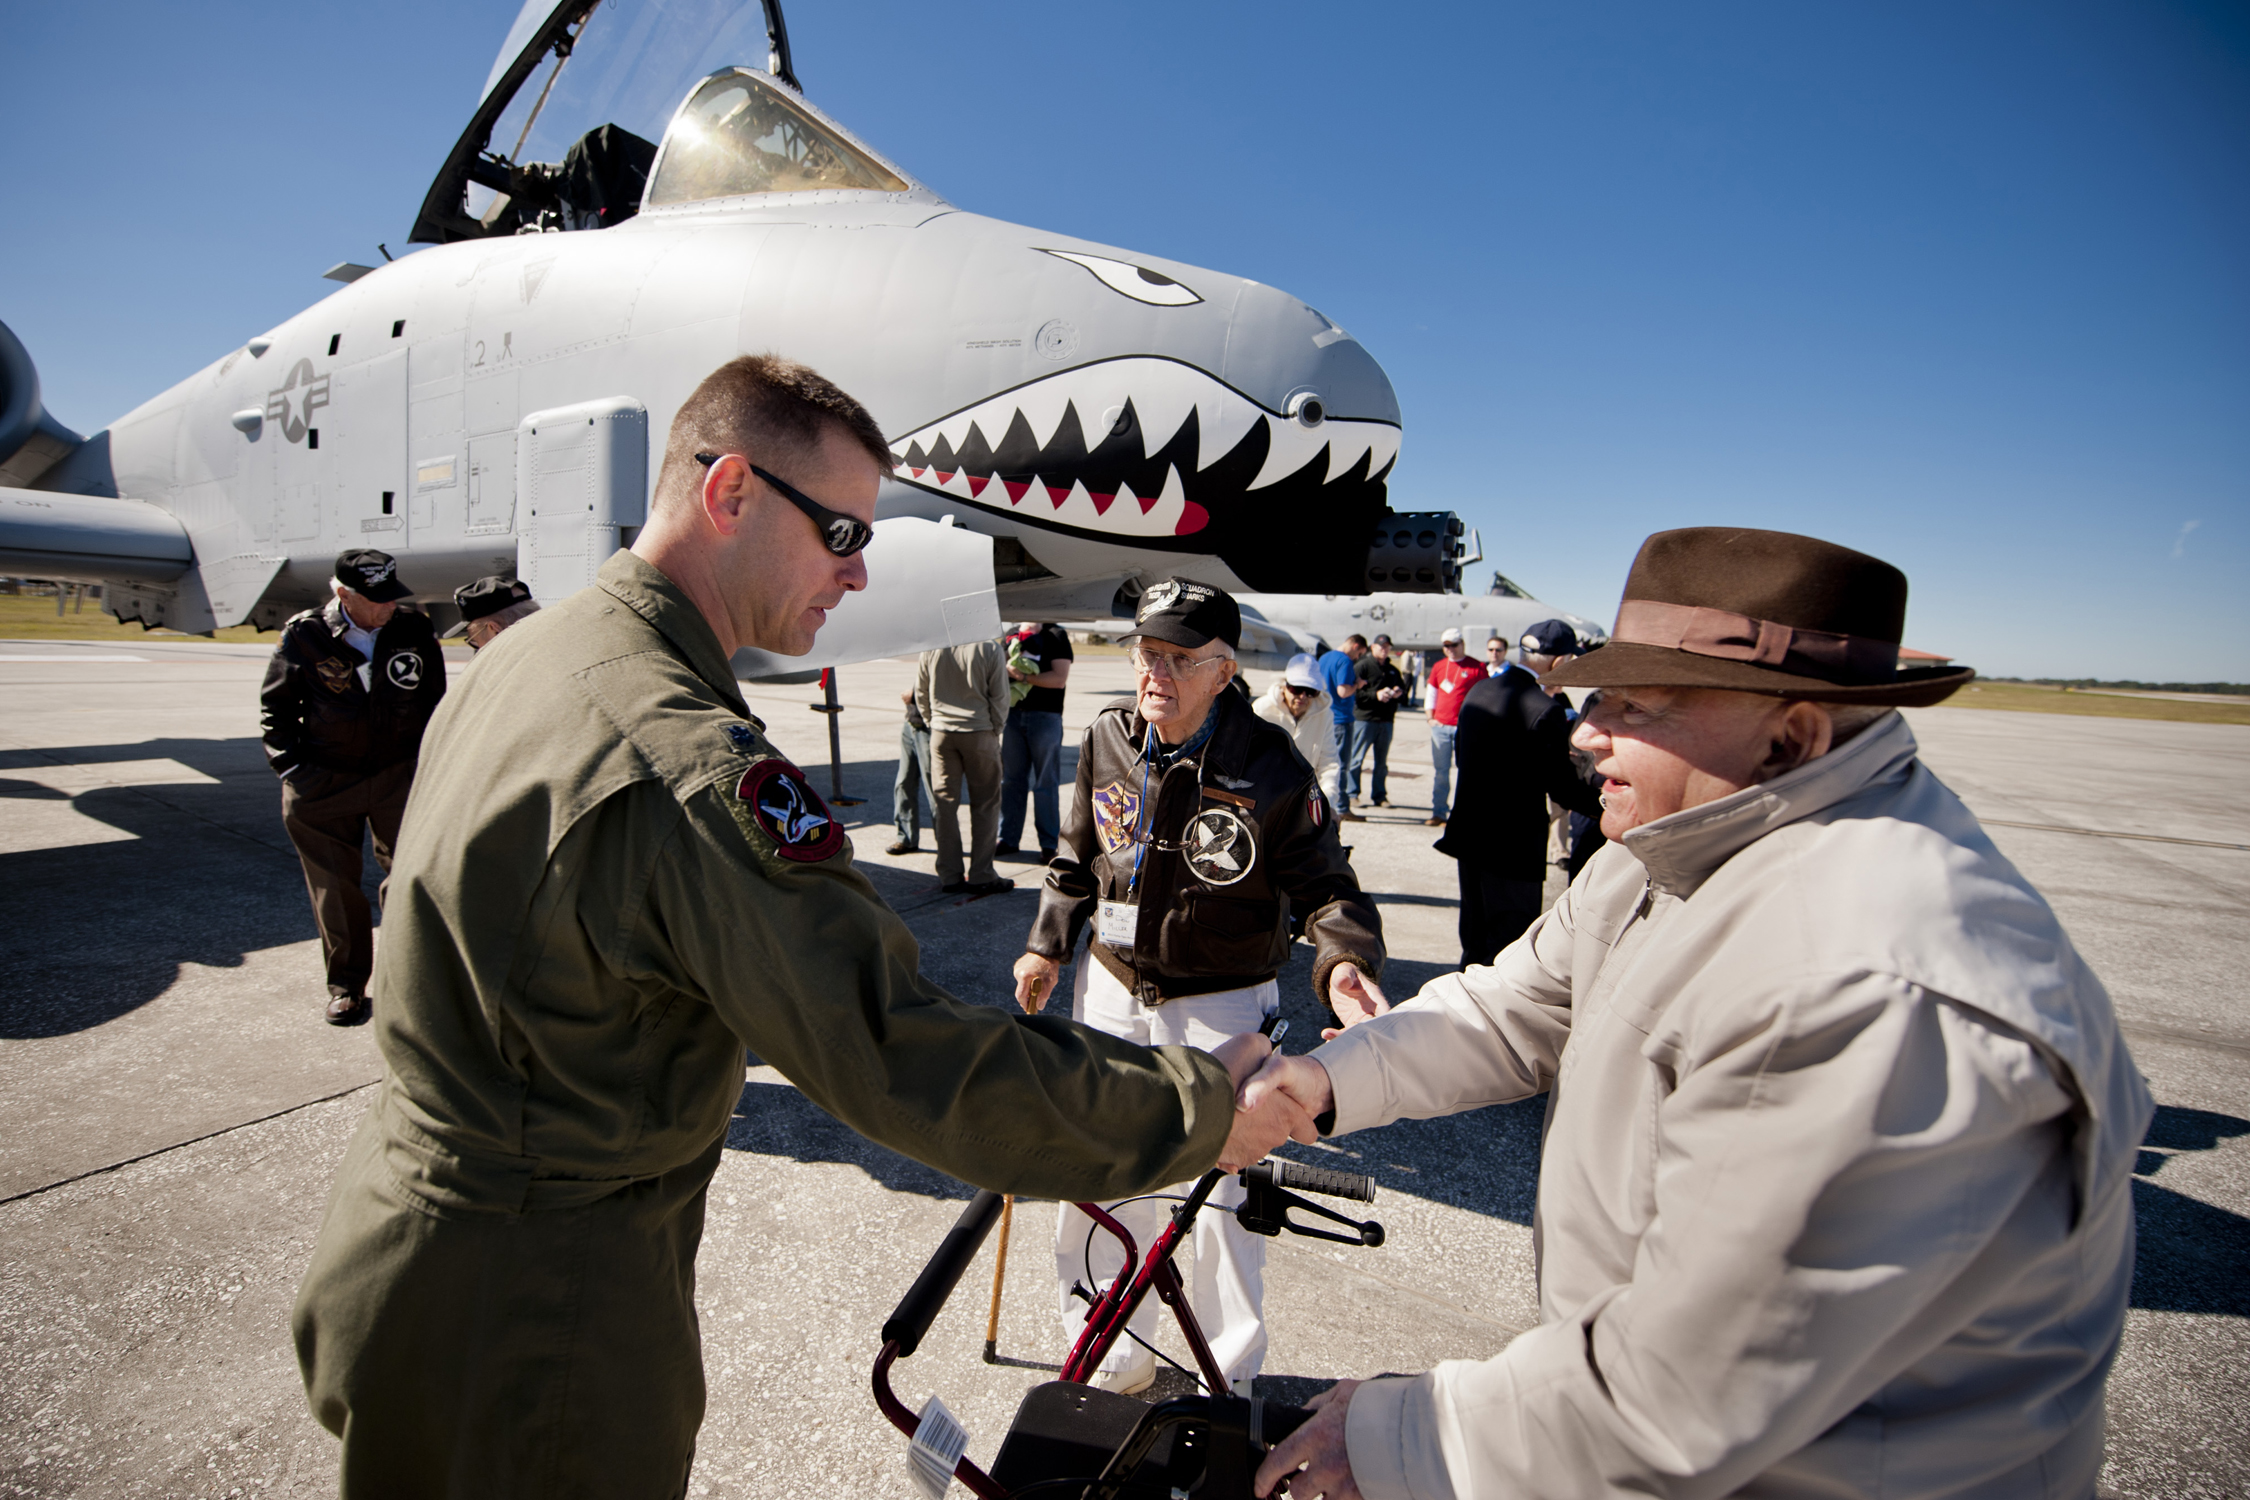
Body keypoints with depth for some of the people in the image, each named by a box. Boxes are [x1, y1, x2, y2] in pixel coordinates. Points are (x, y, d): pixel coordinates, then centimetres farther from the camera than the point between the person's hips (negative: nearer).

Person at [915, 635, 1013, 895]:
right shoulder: (991, 647, -11)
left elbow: (921, 693, 6)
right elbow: (999, 696, -7)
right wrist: (996, 728, 8)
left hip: (941, 734, 3)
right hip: (980, 734, -3)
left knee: (944, 803, 9)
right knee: (985, 805, 6)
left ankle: (949, 876, 13)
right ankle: (981, 876, 9)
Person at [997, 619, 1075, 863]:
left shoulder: (1056, 635, -1)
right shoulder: (1012, 634, 15)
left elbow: (1059, 678, -11)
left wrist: (1024, 677, -17)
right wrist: (1007, 669, -3)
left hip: (1045, 717, -5)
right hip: (1013, 714, 5)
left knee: (1045, 784, 0)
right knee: (1010, 780, 7)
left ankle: (1049, 845, 7)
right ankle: (1009, 840, 16)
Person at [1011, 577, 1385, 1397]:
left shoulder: (1270, 767, -16)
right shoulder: (1106, 742, -3)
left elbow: (1324, 882, -10)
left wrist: (1344, 957, -28)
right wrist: (1047, 946, 5)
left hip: (1223, 1001, -4)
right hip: (1112, 989, 4)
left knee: (1226, 1187, 6)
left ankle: (1230, 1372, 32)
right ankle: (1111, 1351, 38)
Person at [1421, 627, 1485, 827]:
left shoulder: (1477, 668, 0)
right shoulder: (1438, 666, 11)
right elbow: (1431, 694, 18)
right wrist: (1430, 718, 6)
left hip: (1465, 728, -3)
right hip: (1440, 726, 4)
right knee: (1440, 771, 7)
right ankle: (1438, 813, 13)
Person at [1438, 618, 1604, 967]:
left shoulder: (1478, 691, 4)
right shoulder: (1545, 711, -21)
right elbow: (1564, 789, -16)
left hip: (1470, 834, 8)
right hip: (1515, 847, -8)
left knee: (1475, 943, 21)